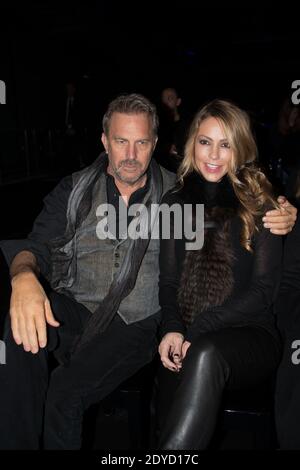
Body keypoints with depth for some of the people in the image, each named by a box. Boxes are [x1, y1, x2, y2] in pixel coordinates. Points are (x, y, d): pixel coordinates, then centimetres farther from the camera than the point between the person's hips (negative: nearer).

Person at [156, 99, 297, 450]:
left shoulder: (259, 205, 3)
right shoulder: (175, 202, 12)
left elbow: (263, 290, -4)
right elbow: (168, 280, 11)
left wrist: (197, 331, -14)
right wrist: (172, 329, -9)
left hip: (249, 334, -2)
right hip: (187, 340, 2)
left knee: (205, 356, -37)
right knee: (170, 422, -28)